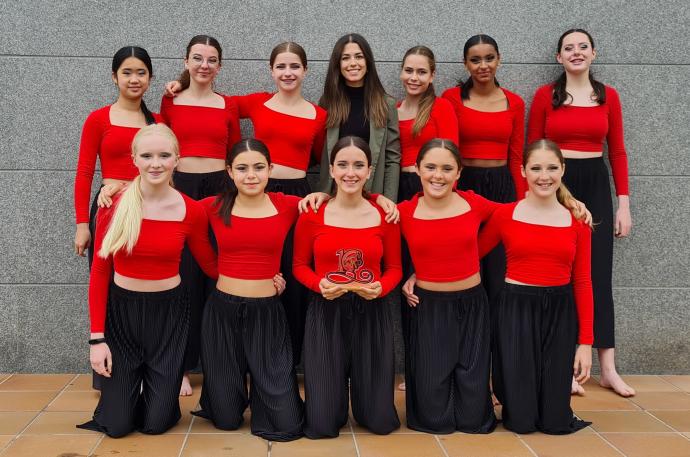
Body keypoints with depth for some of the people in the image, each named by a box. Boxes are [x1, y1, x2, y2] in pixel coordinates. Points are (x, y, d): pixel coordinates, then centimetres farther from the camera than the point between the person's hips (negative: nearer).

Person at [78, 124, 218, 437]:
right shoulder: (113, 205, -11)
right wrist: (97, 337, -8)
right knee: (117, 425, 3)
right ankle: (125, 387, 38)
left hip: (168, 312, 0)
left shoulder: (192, 211, -10)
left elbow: (210, 266, 3)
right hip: (120, 311, 0)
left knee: (156, 422, 3)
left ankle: (163, 387, 38)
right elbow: (99, 273, -6)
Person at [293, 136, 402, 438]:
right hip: (325, 314, -1)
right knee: (322, 424, 0)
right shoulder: (312, 215, -4)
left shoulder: (384, 215, -1)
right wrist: (319, 284, -16)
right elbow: (299, 265, 4)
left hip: (372, 314, 1)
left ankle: (360, 387, 40)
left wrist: (380, 287, -16)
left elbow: (394, 268, 6)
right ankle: (335, 388, 35)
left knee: (380, 421, 5)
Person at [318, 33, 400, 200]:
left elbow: (393, 159, -1)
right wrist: (319, 197, -5)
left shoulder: (386, 104, 1)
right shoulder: (327, 103, 3)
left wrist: (389, 204, -8)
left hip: (373, 193, -1)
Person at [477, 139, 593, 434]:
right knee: (520, 421, 1)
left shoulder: (577, 220, 1)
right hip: (515, 309, -2)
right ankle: (511, 390, 35)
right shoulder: (504, 214, -4)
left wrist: (585, 342, 0)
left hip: (560, 312, 2)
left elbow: (582, 282, 2)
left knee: (555, 421, 4)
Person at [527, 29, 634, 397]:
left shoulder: (609, 96, 7)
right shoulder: (545, 95, 0)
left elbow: (617, 152, 7)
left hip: (595, 185, 2)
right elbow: (532, 151, 0)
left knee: (598, 272, 3)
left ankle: (608, 369, 9)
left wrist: (624, 204, 2)